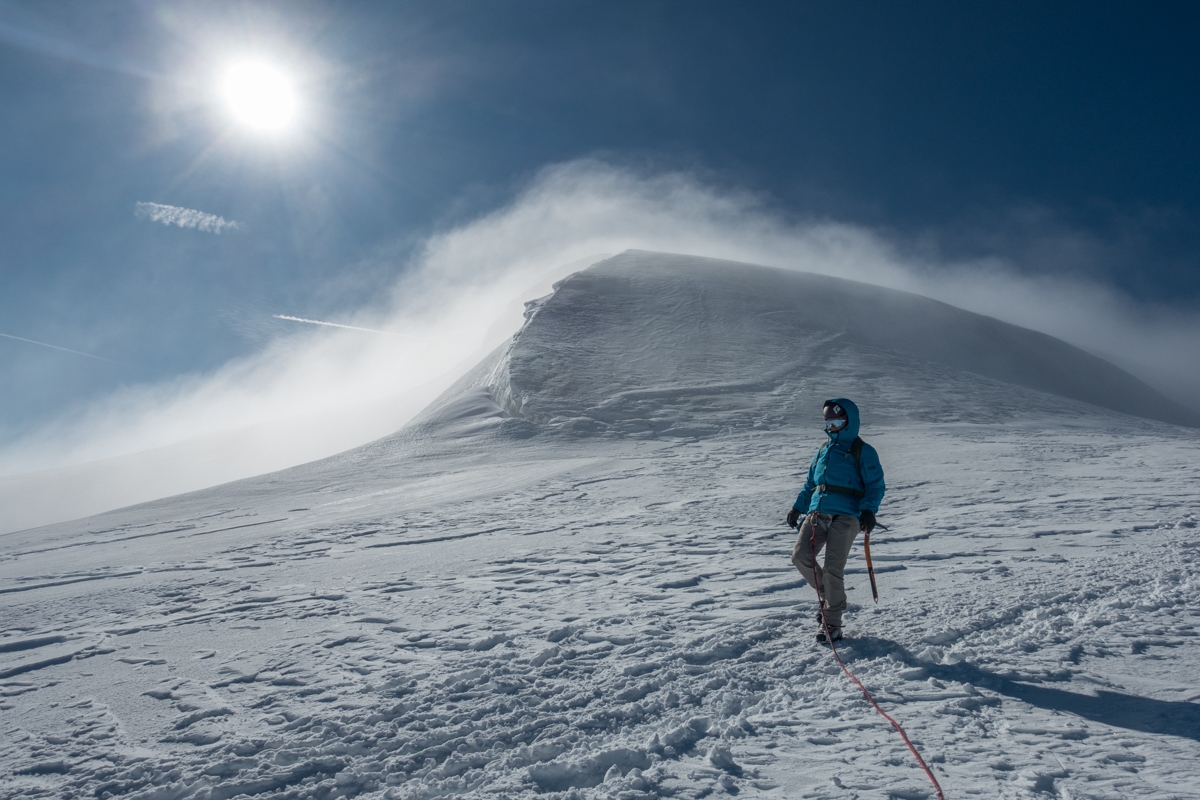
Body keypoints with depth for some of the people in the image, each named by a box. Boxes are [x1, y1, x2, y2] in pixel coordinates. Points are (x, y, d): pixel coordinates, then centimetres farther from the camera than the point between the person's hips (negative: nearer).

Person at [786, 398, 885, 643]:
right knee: (800, 556, -9)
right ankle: (828, 595, 17)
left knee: (832, 568, -10)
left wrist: (869, 511, -17)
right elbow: (810, 483, 28)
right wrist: (798, 507, 20)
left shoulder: (862, 451, 4)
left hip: (845, 517, -6)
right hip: (817, 514, 6)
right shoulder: (824, 449, 22)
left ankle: (832, 623, 3)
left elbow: (876, 485, -1)